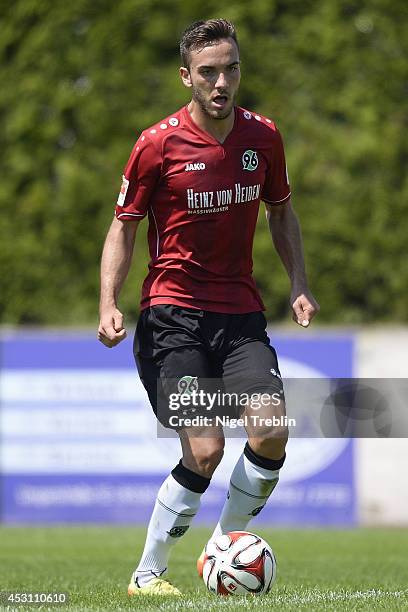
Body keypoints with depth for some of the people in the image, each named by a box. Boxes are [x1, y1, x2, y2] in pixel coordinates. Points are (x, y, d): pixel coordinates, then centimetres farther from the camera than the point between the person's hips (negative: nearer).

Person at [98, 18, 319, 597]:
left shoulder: (263, 137, 4)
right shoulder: (158, 144, -8)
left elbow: (281, 212, 19)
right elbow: (124, 226, -1)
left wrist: (299, 285, 6)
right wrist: (109, 305, -13)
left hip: (241, 313, 4)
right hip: (174, 314, -4)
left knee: (272, 435, -14)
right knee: (205, 450, -16)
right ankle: (147, 574, 2)